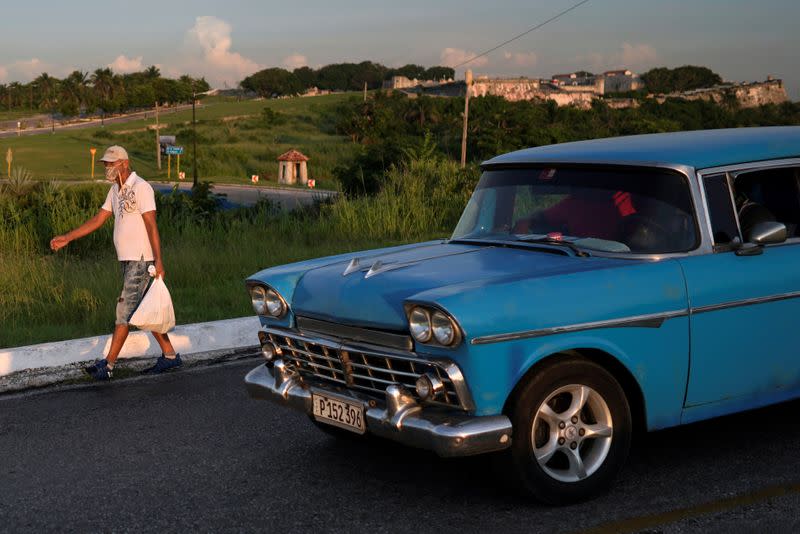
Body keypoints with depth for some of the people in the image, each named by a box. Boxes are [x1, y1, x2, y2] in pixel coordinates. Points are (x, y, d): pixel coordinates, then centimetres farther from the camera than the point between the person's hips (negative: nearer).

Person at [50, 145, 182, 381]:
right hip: (127, 260, 9)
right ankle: (170, 356, 19)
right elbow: (99, 219, 19)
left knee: (125, 310, -8)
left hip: (141, 260, -9)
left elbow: (151, 225, -19)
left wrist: (158, 260, -25)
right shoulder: (115, 190, 15)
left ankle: (108, 365, -7)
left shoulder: (140, 187, -13)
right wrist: (67, 238, 14)